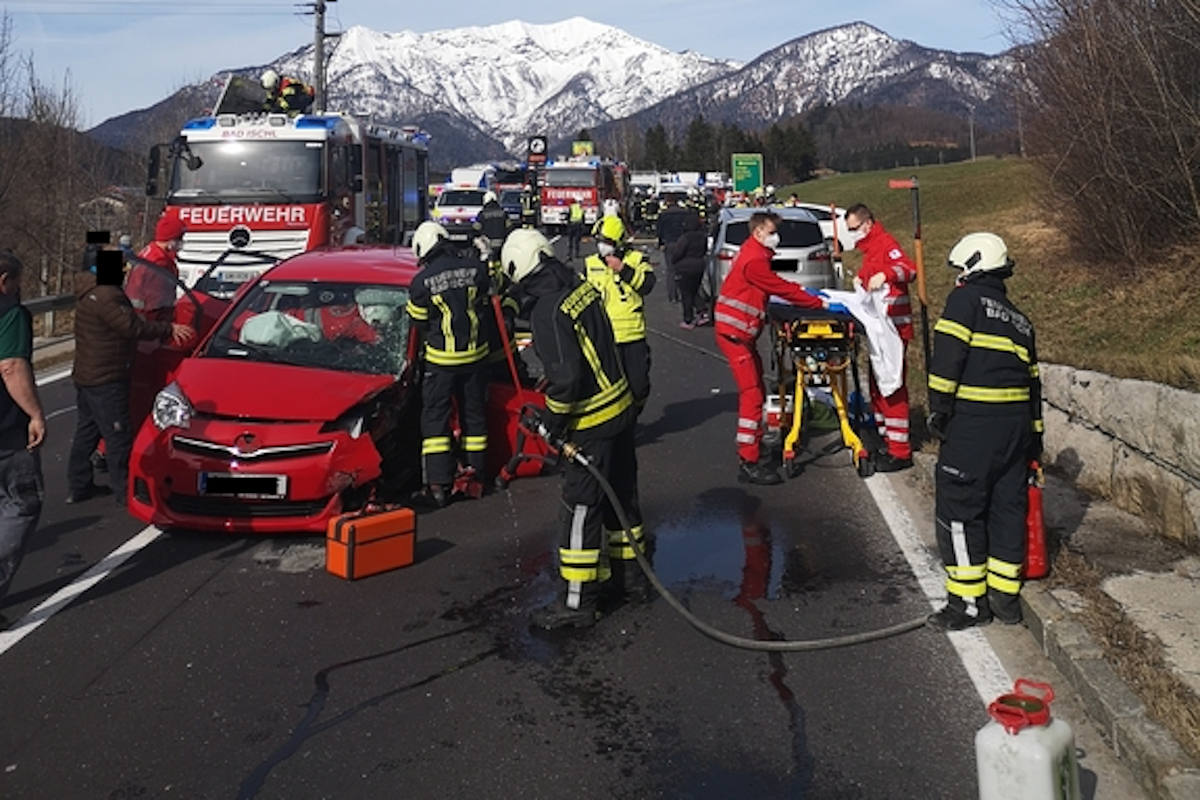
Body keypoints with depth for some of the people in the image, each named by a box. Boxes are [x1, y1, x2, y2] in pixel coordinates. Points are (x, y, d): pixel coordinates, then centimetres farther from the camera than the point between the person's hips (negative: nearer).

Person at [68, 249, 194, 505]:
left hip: (85, 376, 11)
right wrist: (168, 329, -19)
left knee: (86, 431, 16)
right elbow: (133, 327, -26)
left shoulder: (89, 294, 15)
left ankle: (78, 486, 23)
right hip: (106, 381, -11)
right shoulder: (109, 297, -20)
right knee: (118, 436, -4)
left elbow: (127, 322, 16)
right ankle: (125, 491, 1)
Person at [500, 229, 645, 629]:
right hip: (621, 406, 9)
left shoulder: (547, 312, -22)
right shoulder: (583, 288, 3)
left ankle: (578, 601, 7)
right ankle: (628, 572, 36)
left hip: (591, 423, -9)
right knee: (620, 493, 20)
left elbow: (566, 375, -25)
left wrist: (552, 421, -10)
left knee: (581, 509, -1)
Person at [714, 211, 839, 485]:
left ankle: (750, 451, 23)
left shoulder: (755, 253, 16)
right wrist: (823, 305, -16)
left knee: (754, 392, 15)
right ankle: (748, 464, -12)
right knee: (752, 395, -12)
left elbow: (777, 284, 24)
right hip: (734, 333, -11)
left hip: (742, 333, 11)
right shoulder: (754, 260, -17)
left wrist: (805, 291, 13)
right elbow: (782, 289, -19)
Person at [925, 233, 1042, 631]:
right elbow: (1033, 381, 21)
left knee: (959, 508, -1)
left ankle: (969, 601, 3)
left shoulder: (966, 299, -2)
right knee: (1008, 505, 13)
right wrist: (1034, 438, 24)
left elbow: (947, 356, -14)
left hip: (973, 422, -8)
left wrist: (939, 407, -10)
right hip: (1016, 423, 8)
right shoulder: (1020, 321, 20)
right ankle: (1005, 596, 19)